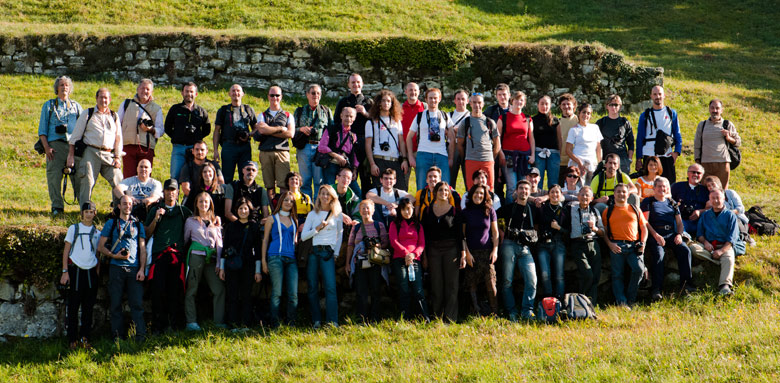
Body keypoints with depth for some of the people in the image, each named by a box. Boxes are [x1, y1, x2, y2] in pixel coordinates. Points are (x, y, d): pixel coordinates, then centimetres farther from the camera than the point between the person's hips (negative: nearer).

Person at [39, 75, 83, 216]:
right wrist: (46, 147, -4)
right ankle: (57, 207, -2)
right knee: (54, 176, -6)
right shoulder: (49, 105, 16)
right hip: (55, 145, -1)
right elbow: (42, 129, 10)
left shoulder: (76, 106, 22)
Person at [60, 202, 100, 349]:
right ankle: (72, 339, 3)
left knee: (88, 308, 3)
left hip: (91, 272, 3)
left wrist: (97, 274, 12)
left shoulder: (97, 232, 13)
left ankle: (85, 338, 9)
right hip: (75, 270, -3)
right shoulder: (74, 228, 5)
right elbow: (66, 251, 3)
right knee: (73, 307, -2)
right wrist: (65, 272, -5)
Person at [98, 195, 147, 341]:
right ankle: (116, 336, 3)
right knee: (116, 303, 0)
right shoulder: (111, 223, 11)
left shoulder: (138, 225, 16)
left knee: (137, 303, -7)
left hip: (134, 268, 1)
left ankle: (141, 334, -11)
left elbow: (142, 249, 12)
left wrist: (142, 269, 0)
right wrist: (114, 256, -8)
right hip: (116, 267, 0)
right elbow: (100, 247, 9)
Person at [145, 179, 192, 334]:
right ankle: (159, 325, -5)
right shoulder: (155, 210, 16)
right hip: (159, 254, 0)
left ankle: (176, 324, -1)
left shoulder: (184, 211, 18)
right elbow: (147, 233, 11)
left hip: (178, 254, 1)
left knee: (176, 290, -4)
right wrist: (156, 218, -3)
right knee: (158, 290, -8)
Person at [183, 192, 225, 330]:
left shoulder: (216, 221, 15)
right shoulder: (190, 221, 10)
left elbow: (219, 243, 10)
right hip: (196, 257, -2)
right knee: (191, 290, -3)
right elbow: (184, 240, 15)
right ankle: (191, 321, 2)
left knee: (220, 289, -7)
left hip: (211, 258, 2)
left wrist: (221, 265, 3)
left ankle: (219, 322, -2)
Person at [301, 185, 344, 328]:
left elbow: (340, 234, 19)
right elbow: (303, 236, 6)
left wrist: (336, 252, 9)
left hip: (328, 253, -1)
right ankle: (316, 321, 5)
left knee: (330, 287, -13)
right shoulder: (312, 214, 12)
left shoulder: (337, 214, 12)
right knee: (313, 288, -1)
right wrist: (318, 228, -7)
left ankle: (333, 321, -15)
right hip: (313, 252, 1)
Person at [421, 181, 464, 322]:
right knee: (436, 285, 3)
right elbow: (424, 233, 9)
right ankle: (437, 318, 7)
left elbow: (460, 233, 2)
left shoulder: (454, 210, 3)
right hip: (433, 250, 2)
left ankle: (450, 319, 0)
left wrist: (462, 254, -4)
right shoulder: (428, 210, 8)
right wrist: (424, 255, 4)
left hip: (451, 249, -2)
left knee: (451, 284, -3)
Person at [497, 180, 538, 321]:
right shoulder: (508, 207, 9)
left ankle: (527, 311, -6)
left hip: (526, 247, 2)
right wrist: (502, 234, 5)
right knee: (507, 281, -3)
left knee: (531, 280, -12)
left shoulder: (533, 209, 15)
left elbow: (537, 226, 28)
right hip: (509, 245, -2)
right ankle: (512, 313, 4)